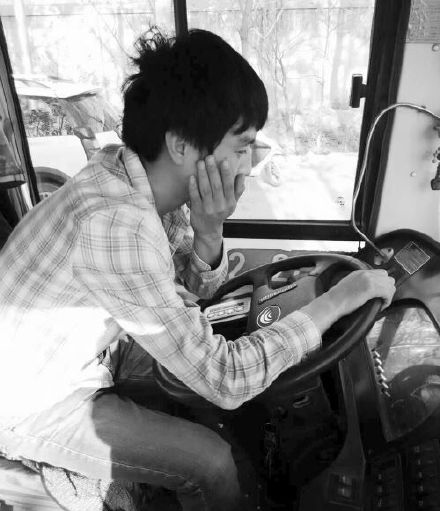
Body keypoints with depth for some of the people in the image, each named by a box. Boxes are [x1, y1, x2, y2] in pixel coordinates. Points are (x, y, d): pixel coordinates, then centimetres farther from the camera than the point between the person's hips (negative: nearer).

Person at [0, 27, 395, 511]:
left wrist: (209, 230, -22)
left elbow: (197, 285, 0)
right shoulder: (116, 225, -37)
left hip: (84, 357, 7)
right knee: (211, 462, -12)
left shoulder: (142, 177, -12)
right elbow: (223, 380, -33)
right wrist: (339, 299, -26)